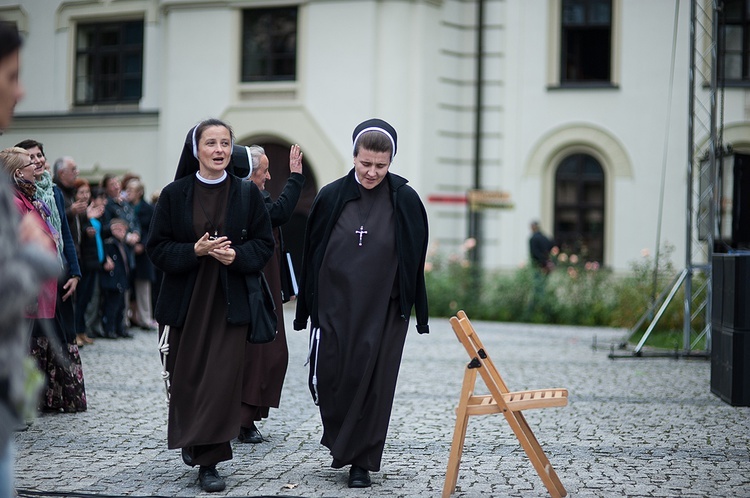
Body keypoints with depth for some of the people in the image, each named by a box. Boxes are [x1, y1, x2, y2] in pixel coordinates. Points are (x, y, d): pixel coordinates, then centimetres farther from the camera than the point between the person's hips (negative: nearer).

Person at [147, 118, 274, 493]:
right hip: (185, 302, 1)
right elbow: (157, 248, 0)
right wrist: (195, 251, -15)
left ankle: (208, 461, 1)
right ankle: (187, 437, 34)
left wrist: (236, 255, -14)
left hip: (230, 303, 0)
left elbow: (264, 244, 4)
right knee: (185, 378, 7)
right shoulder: (174, 194, 2)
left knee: (223, 380, -7)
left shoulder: (247, 193, 3)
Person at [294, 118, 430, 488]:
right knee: (327, 379, 4)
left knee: (372, 384, 2)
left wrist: (416, 310, -1)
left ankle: (362, 461, 14)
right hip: (334, 308, 1)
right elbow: (311, 255, 4)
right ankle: (342, 441, 31)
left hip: (383, 312, -1)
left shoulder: (405, 200, -4)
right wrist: (306, 308, 4)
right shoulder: (331, 197, -1)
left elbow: (415, 260, 0)